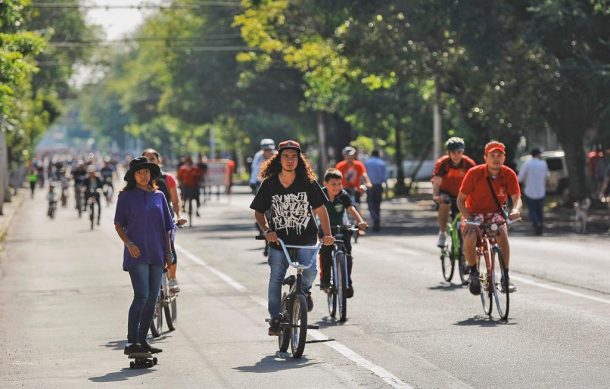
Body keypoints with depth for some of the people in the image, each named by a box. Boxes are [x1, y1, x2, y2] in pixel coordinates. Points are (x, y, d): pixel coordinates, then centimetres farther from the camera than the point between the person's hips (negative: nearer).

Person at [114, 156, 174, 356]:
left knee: (152, 299, 6)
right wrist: (129, 244, -13)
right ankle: (131, 343, -16)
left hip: (156, 254, 5)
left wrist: (168, 252, 11)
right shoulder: (126, 196, 0)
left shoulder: (158, 196, 12)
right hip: (137, 254, -5)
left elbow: (166, 227, 15)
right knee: (141, 296, -16)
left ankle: (142, 340, 16)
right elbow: (118, 224, 1)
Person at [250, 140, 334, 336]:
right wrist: (267, 231, -10)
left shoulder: (308, 183, -4)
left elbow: (320, 209, 0)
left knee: (310, 271, -21)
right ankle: (275, 318, 9)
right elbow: (259, 212, 6)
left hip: (306, 239, -1)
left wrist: (327, 234, -10)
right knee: (275, 278, -4)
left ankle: (304, 290, 14)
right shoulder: (269, 184, -2)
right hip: (278, 240, 1)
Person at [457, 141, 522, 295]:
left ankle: (506, 277, -21)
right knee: (469, 239, -30)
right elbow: (461, 199, -11)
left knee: (503, 234, -31)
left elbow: (516, 197, -19)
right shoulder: (474, 173, -16)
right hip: (474, 212, -1)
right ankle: (474, 273, -3)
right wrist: (468, 218, -26)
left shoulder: (509, 174, -11)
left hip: (495, 213, 1)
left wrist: (516, 210, -43)